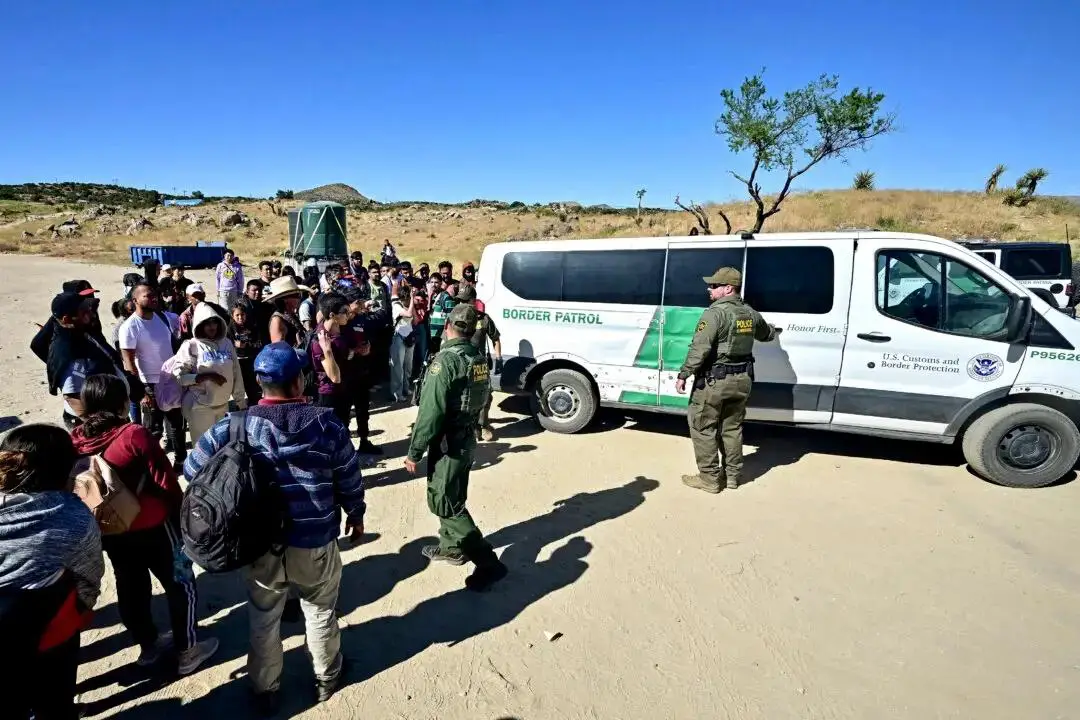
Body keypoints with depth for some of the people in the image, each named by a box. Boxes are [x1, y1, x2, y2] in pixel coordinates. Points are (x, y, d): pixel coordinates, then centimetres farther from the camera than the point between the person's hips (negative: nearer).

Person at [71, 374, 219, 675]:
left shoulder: (76, 441, -6)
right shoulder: (134, 435, -23)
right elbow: (166, 483, -19)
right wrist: (182, 517, -5)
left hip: (108, 531, 6)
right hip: (152, 527, -6)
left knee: (130, 588, 22)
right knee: (181, 584, 10)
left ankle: (148, 645, 38)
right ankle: (187, 650, 18)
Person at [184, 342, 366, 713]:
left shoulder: (235, 427, -12)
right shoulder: (327, 424, -14)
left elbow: (193, 469, -4)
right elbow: (350, 480, -6)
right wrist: (356, 515, 12)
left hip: (261, 544, 1)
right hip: (316, 542, 0)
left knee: (263, 619, 23)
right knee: (320, 611, 23)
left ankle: (265, 690, 41)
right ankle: (327, 678, 43)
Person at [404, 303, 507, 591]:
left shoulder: (445, 360, -21)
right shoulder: (479, 358, 3)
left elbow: (430, 412, -23)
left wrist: (414, 452, -15)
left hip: (448, 443, -8)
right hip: (468, 439, 8)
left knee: (446, 503, 0)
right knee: (451, 496, 23)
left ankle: (488, 563, 1)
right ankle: (451, 546, 40)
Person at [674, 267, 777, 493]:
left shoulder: (715, 312, -17)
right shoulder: (751, 313, 8)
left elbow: (699, 348, -24)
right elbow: (767, 334, 28)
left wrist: (683, 375, -18)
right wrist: (772, 330, 51)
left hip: (713, 380, -8)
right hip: (741, 379, 8)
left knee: (703, 429, 5)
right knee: (732, 428, 18)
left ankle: (709, 479, 9)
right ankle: (732, 476, 27)